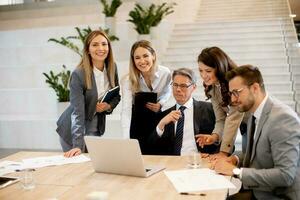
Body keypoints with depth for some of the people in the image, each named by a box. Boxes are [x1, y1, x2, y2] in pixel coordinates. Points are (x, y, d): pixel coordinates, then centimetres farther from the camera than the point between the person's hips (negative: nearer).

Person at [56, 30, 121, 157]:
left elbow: (116, 96, 9)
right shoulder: (78, 75, -23)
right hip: (73, 130, -4)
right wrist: (78, 145, -34)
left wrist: (109, 106, -14)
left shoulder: (112, 68, -6)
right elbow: (77, 112, -27)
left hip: (96, 128, 5)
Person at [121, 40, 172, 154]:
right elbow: (126, 110, -33)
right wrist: (125, 140, -44)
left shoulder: (165, 73, -16)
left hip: (157, 116, 2)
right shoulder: (128, 80, -24)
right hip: (136, 118, -2)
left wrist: (160, 104, -16)